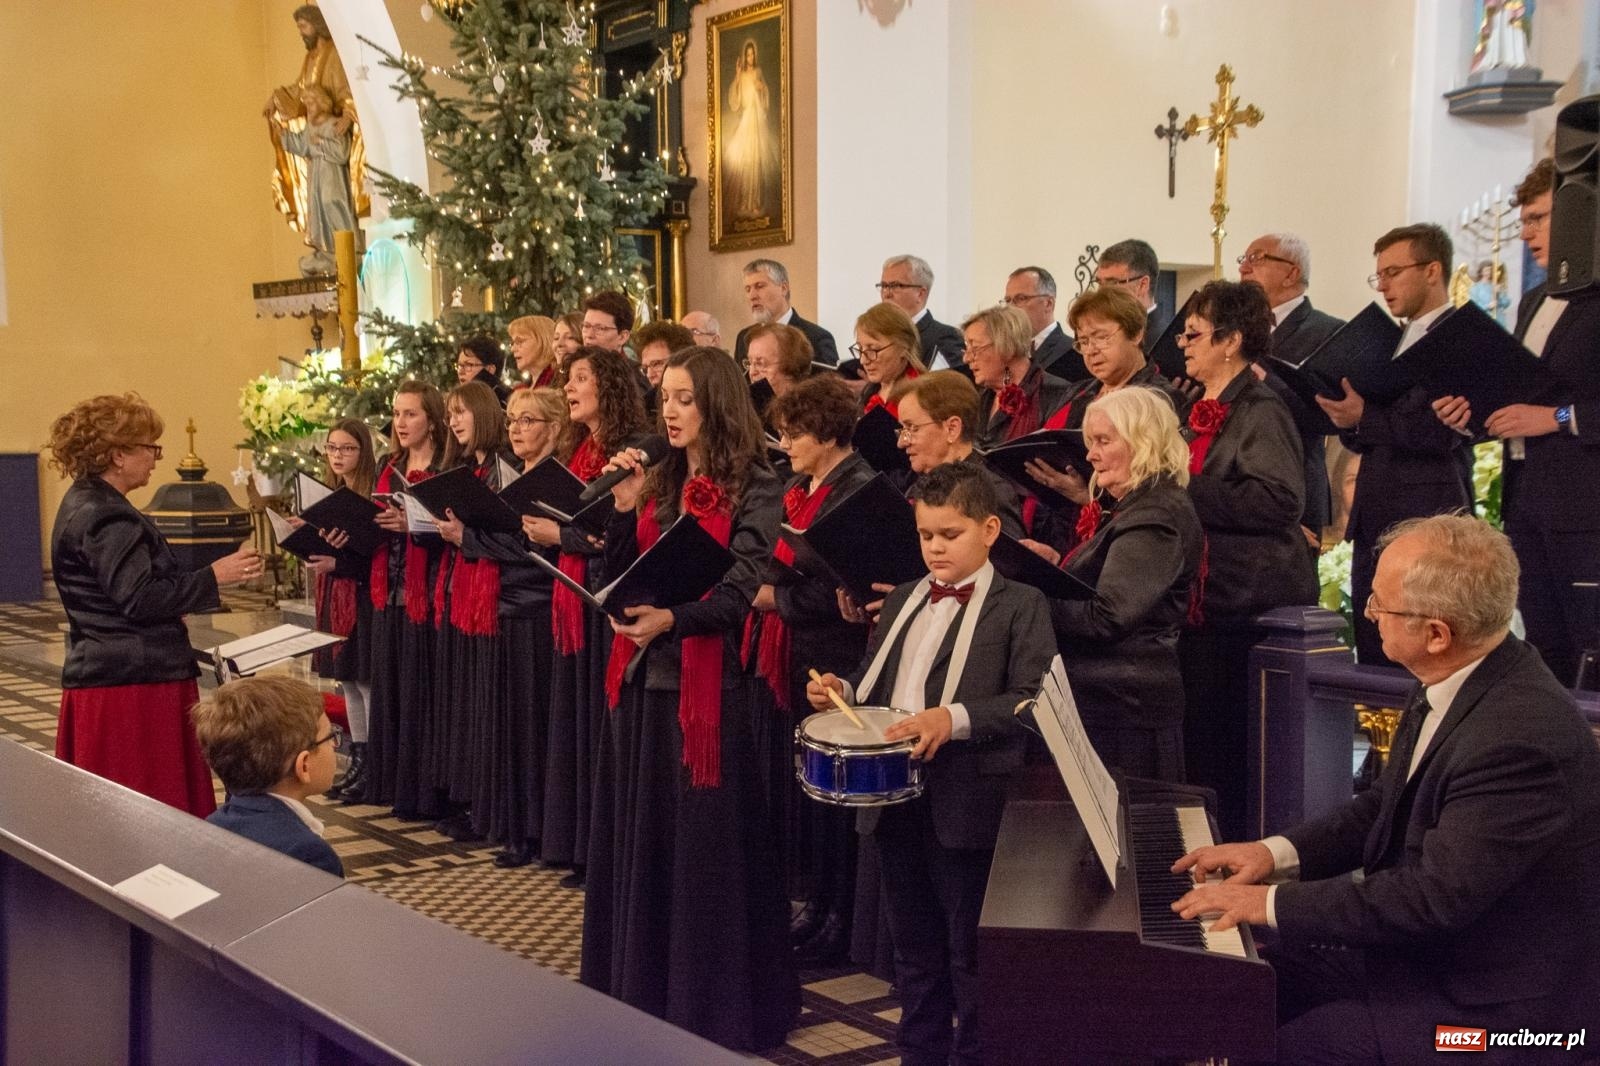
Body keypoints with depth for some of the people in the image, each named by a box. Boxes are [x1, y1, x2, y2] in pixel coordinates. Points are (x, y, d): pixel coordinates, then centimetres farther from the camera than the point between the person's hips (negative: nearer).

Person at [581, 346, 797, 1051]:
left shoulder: (753, 488, -7)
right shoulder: (658, 481, 11)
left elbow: (737, 592, -15)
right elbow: (617, 575, 8)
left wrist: (671, 619, -31)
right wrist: (624, 505, -5)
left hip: (705, 681, -6)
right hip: (642, 676, 6)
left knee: (705, 847, 2)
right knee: (638, 840, 14)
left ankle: (714, 1005, 18)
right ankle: (640, 992, 30)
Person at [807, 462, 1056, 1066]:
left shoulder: (1019, 606, -6)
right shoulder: (903, 600, 14)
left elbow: (1032, 700, -15)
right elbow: (875, 683, 19)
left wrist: (955, 718, -27)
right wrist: (842, 690, -2)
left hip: (968, 806, -6)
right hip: (897, 800, 6)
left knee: (971, 956, 6)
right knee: (915, 949, 19)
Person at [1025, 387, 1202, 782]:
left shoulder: (1157, 516, -16)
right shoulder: (1126, 508, 16)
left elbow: (1106, 617, -22)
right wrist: (1056, 563, 4)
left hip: (1125, 705, -10)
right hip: (1097, 697, 10)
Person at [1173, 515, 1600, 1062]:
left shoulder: (1523, 735, -30)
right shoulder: (1460, 683, -1)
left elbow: (1437, 896, -30)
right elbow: (1387, 805, 11)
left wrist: (1274, 903, -23)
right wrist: (1278, 852, -1)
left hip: (1488, 1004, -8)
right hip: (1430, 951, 9)